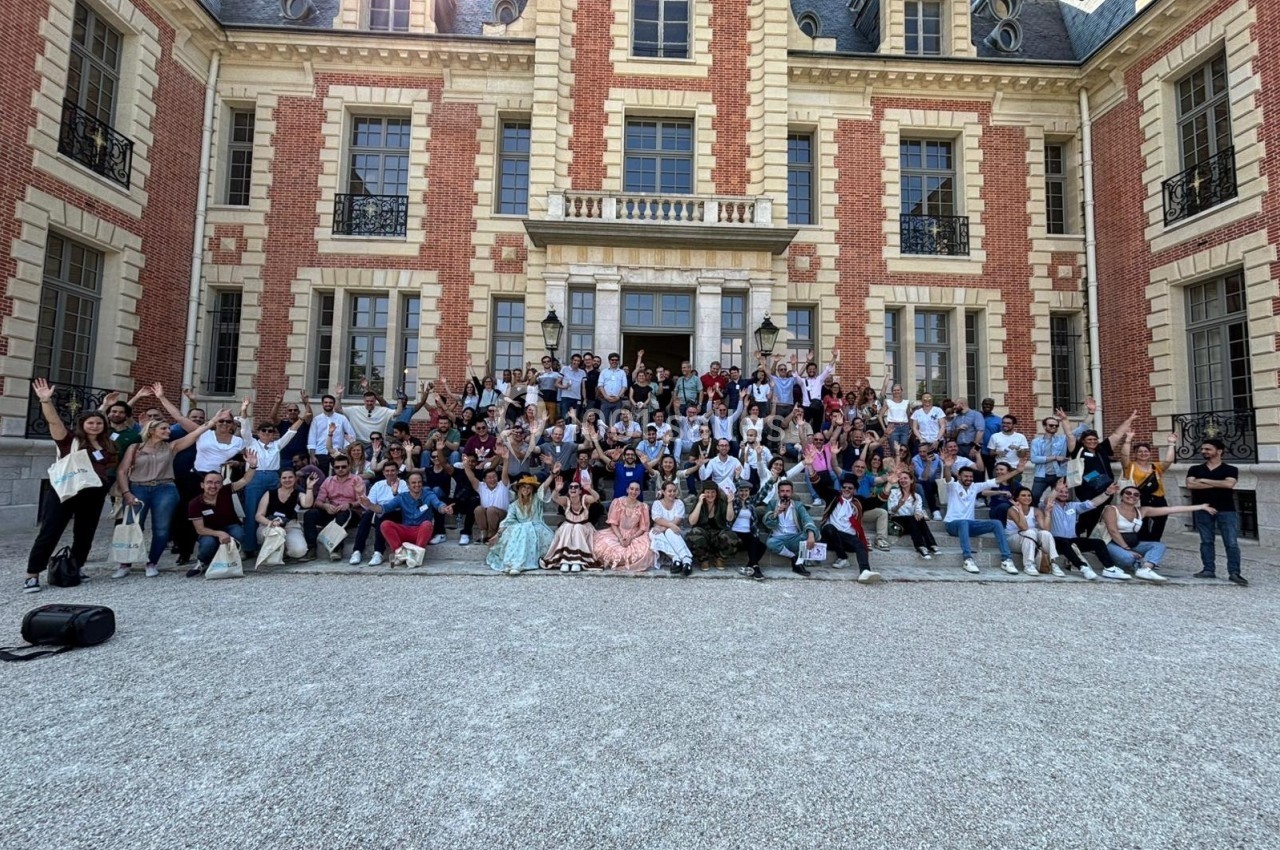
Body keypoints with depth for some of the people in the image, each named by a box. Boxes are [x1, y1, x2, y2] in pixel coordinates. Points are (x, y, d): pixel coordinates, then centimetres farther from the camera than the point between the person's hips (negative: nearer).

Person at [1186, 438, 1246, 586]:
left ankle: (1234, 573, -3)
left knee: (1231, 543, -5)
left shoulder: (1230, 469, 3)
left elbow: (1229, 484, -15)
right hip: (1203, 510, 2)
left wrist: (1204, 480, -8)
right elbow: (1190, 485, -8)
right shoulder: (1195, 469, 8)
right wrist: (1218, 484, -10)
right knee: (1206, 541, 7)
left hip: (1226, 510, -2)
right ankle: (1208, 569, 13)